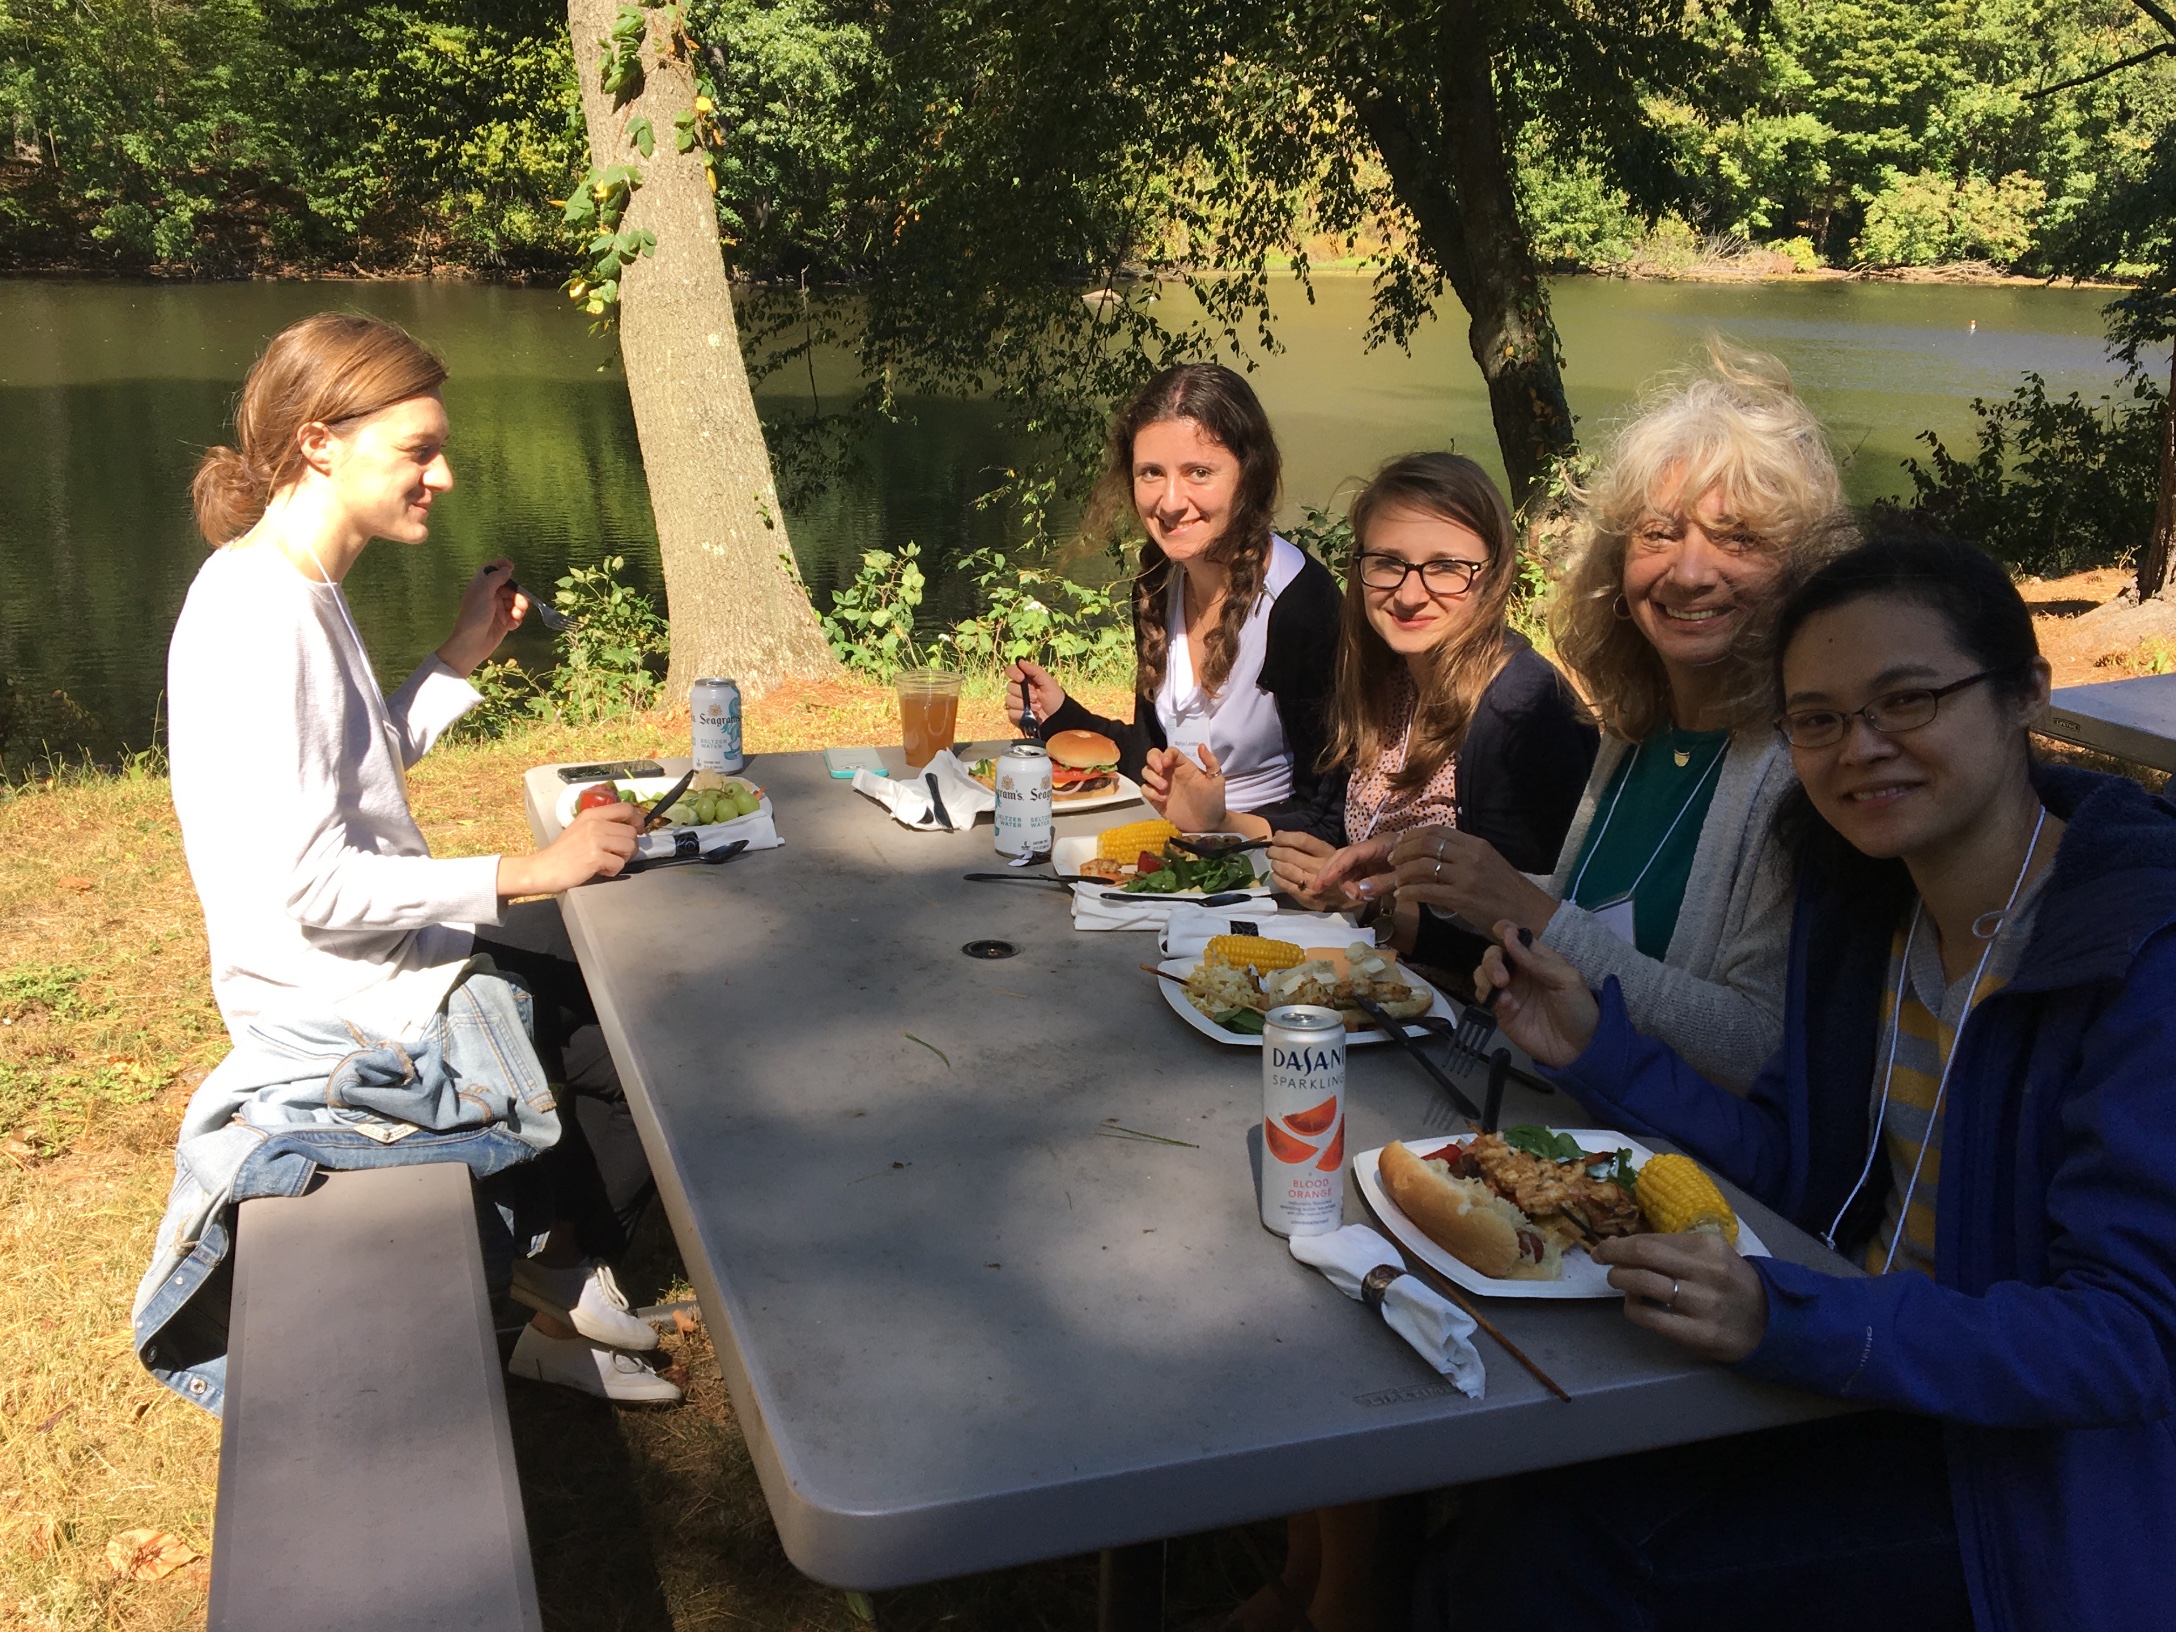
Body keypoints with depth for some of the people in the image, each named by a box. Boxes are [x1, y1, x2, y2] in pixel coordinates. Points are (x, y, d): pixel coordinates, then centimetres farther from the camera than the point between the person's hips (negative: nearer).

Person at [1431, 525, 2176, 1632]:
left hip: (2036, 1471, -6)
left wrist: (1791, 1322, -37)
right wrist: (1597, 1048, -6)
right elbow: (1798, 1171, 6)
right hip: (1863, 1372, 6)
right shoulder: (1856, 894, 2)